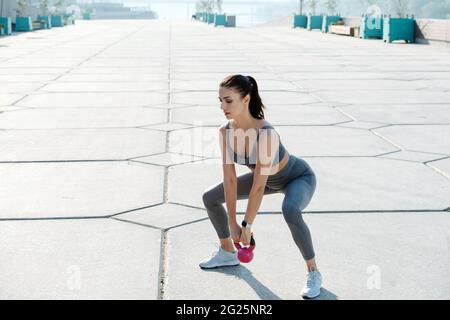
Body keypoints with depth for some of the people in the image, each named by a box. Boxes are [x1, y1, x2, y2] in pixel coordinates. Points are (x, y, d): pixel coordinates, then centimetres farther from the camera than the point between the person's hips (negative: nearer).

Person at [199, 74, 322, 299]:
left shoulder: (266, 134, -40)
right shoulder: (225, 131, -20)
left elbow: (259, 187, -36)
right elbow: (230, 179, -17)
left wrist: (246, 226, -28)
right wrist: (233, 224, -17)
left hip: (298, 177, -7)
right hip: (268, 178, 7)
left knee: (290, 211, -40)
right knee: (210, 198, 6)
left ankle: (313, 273, -18)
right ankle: (228, 254, 27)